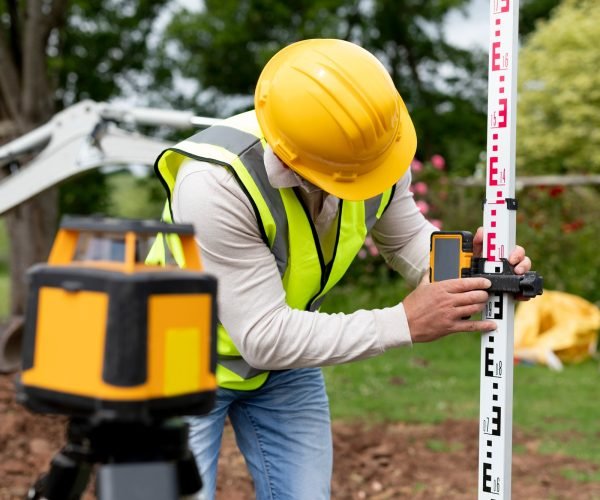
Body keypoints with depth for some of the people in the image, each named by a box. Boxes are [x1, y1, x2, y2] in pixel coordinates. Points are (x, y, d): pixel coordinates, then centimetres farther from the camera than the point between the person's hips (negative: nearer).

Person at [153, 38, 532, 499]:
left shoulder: (375, 142, -20)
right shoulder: (215, 183, -37)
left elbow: (406, 237, 0)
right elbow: (264, 337, -33)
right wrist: (404, 323, -34)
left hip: (286, 360, 5)